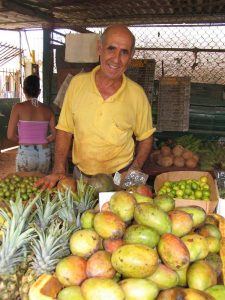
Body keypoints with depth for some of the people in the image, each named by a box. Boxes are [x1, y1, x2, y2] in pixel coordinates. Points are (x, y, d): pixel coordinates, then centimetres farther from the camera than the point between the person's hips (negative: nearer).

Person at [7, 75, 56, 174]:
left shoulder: (18, 107, -5)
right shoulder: (47, 109, 3)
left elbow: (10, 135, -7)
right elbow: (54, 135, 3)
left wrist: (23, 142, 10)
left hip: (25, 153, -3)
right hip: (44, 153, 3)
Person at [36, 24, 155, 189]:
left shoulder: (137, 94, -7)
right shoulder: (77, 83, -4)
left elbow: (146, 138, 5)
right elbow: (65, 130, 2)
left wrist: (134, 172, -8)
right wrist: (59, 170, -7)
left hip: (121, 177, -1)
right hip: (81, 175, 1)